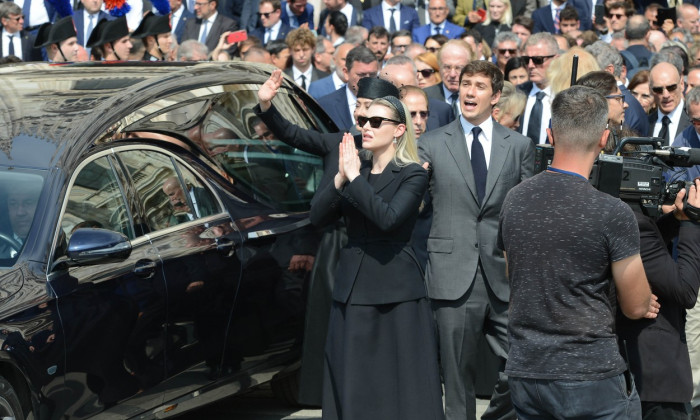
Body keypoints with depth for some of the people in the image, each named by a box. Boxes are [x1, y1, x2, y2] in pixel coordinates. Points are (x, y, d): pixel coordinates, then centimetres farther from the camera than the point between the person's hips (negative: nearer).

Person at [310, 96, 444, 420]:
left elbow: (388, 218, -21)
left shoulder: (412, 175, -4)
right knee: (354, 389, 7)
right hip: (353, 291, 6)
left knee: (401, 386, -4)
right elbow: (317, 217, 1)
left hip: (396, 295, -5)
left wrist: (354, 178, -17)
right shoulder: (355, 171, 12)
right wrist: (341, 178, -11)